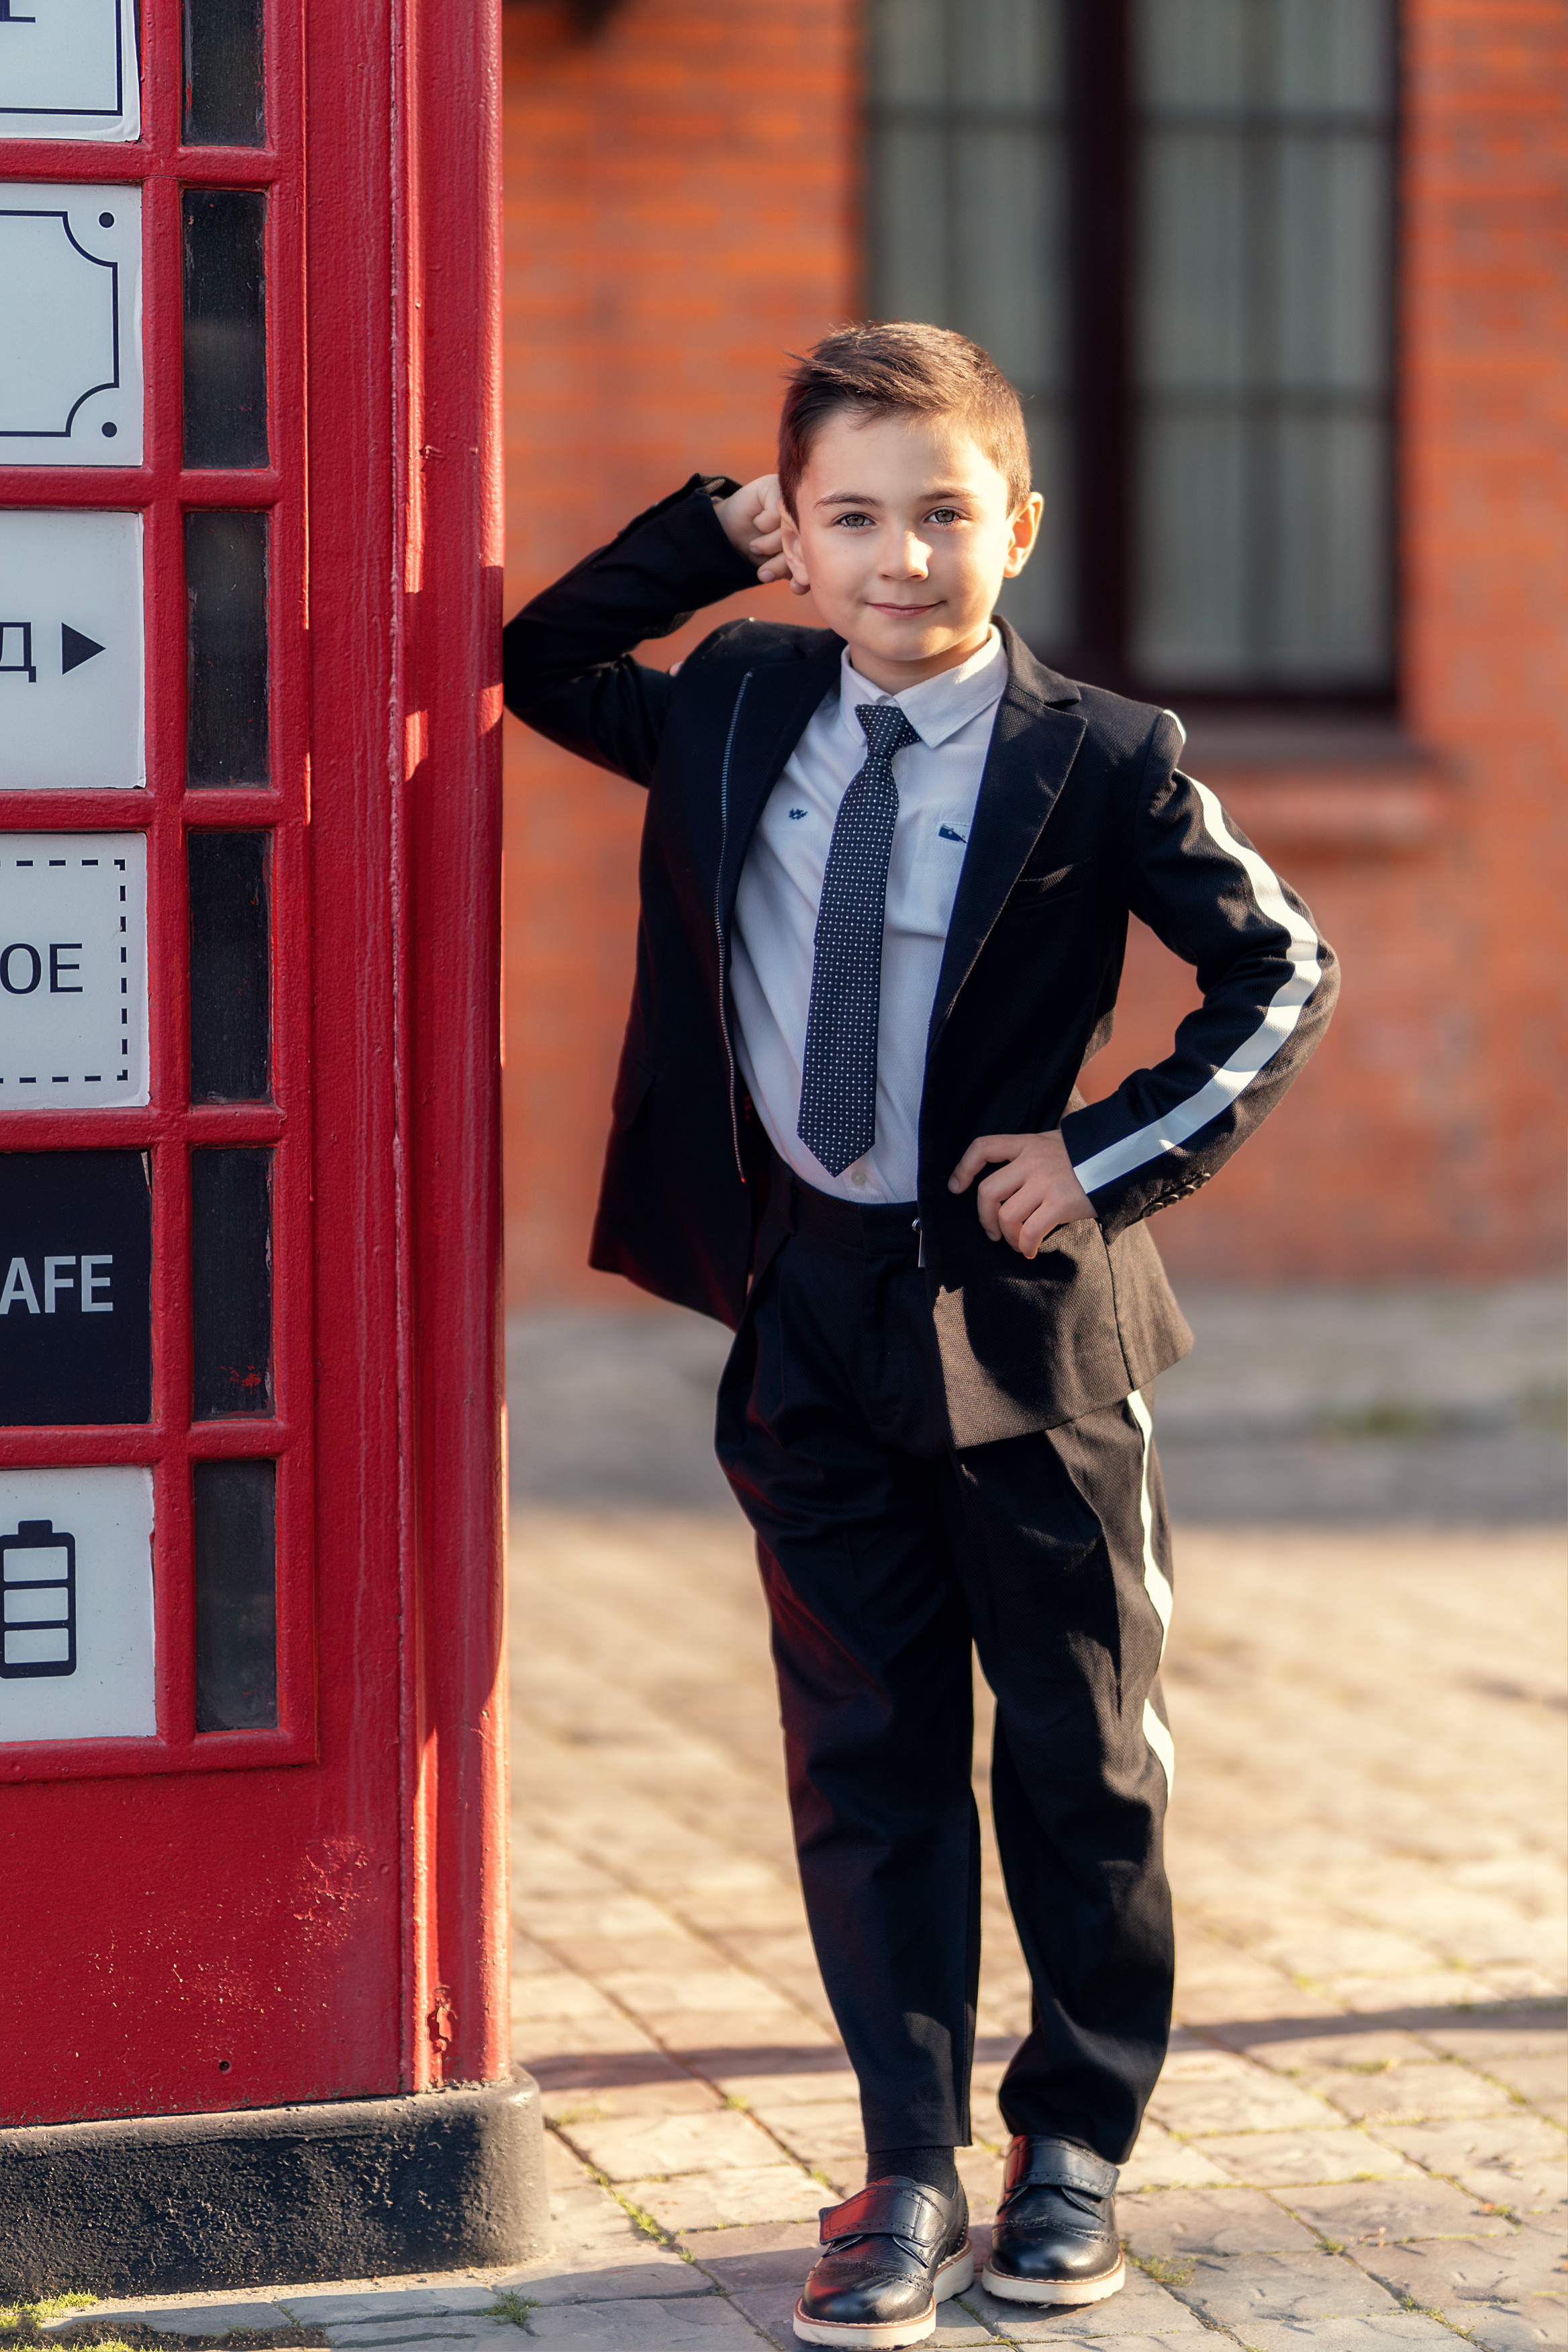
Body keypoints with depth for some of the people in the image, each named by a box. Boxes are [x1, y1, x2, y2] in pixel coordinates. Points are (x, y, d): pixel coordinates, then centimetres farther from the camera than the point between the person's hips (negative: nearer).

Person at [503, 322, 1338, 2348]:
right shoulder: (737, 713, 5)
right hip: (808, 1308, 3)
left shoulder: (1100, 762, -7)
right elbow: (540, 672, 20)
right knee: (863, 1756, 6)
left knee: (1080, 1753, 8)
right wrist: (701, 535, 6)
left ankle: (1074, 2148, 25)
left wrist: (1113, 1155, -11)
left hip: (1022, 1307, -3)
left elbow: (1285, 971, -2)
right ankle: (908, 2180, 14)